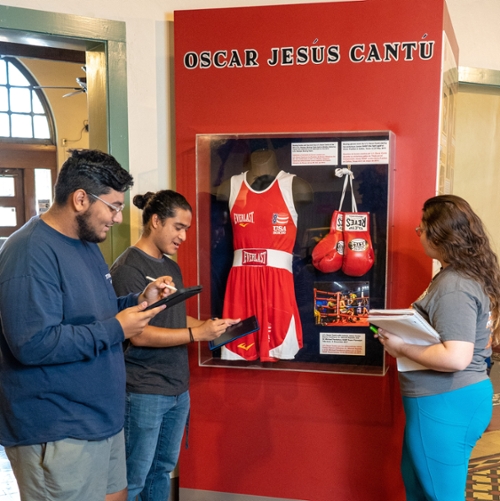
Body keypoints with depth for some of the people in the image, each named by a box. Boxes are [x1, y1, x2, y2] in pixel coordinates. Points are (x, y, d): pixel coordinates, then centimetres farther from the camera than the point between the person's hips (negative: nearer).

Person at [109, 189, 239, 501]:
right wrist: (197, 334, -23)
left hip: (179, 389, 8)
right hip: (144, 393, -8)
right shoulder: (128, 268, -14)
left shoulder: (173, 267, 11)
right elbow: (139, 334, -20)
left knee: (163, 470, 17)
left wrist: (211, 325, 2)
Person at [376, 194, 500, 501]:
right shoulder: (463, 275, 8)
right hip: (453, 398, 10)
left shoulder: (454, 287, -24)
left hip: (446, 405, -10)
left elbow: (456, 358, -31)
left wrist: (402, 347, -19)